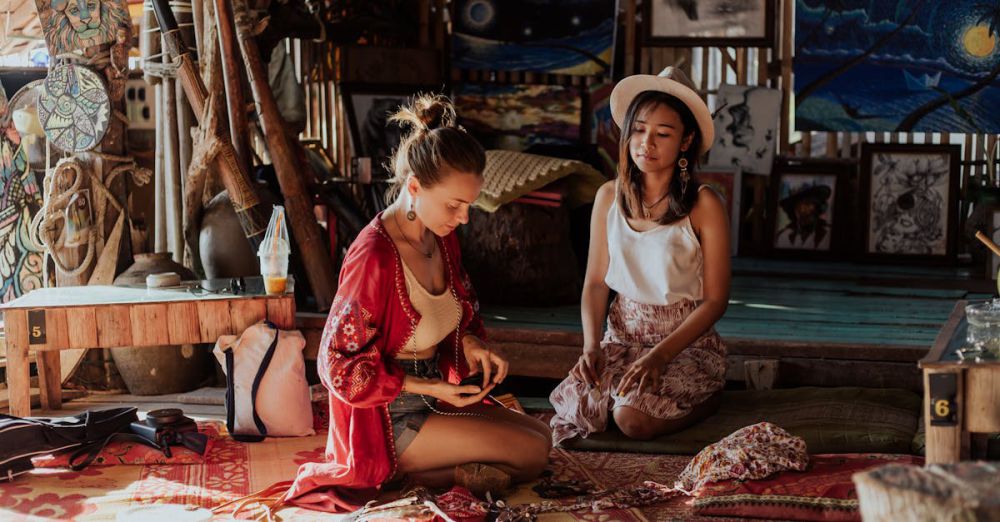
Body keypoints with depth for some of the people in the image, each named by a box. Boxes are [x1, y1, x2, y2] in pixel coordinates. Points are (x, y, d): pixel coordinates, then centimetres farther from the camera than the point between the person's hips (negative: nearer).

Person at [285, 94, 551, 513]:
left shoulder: (442, 237, -1)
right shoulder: (374, 257, -26)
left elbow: (461, 310, 19)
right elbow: (341, 367, -20)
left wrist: (471, 343, -4)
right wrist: (432, 388, -21)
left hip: (433, 393, 8)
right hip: (389, 419, -8)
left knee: (539, 436, 7)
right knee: (532, 449, -11)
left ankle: (427, 467, 0)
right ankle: (402, 471, -8)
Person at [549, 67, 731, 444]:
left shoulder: (704, 205, -10)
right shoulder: (609, 197, 4)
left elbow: (715, 299, -9)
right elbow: (596, 282, 7)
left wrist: (659, 356, -21)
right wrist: (591, 345, -11)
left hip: (687, 343, -3)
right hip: (623, 338, 3)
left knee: (633, 419, -29)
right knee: (578, 407, -25)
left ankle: (707, 399, 3)